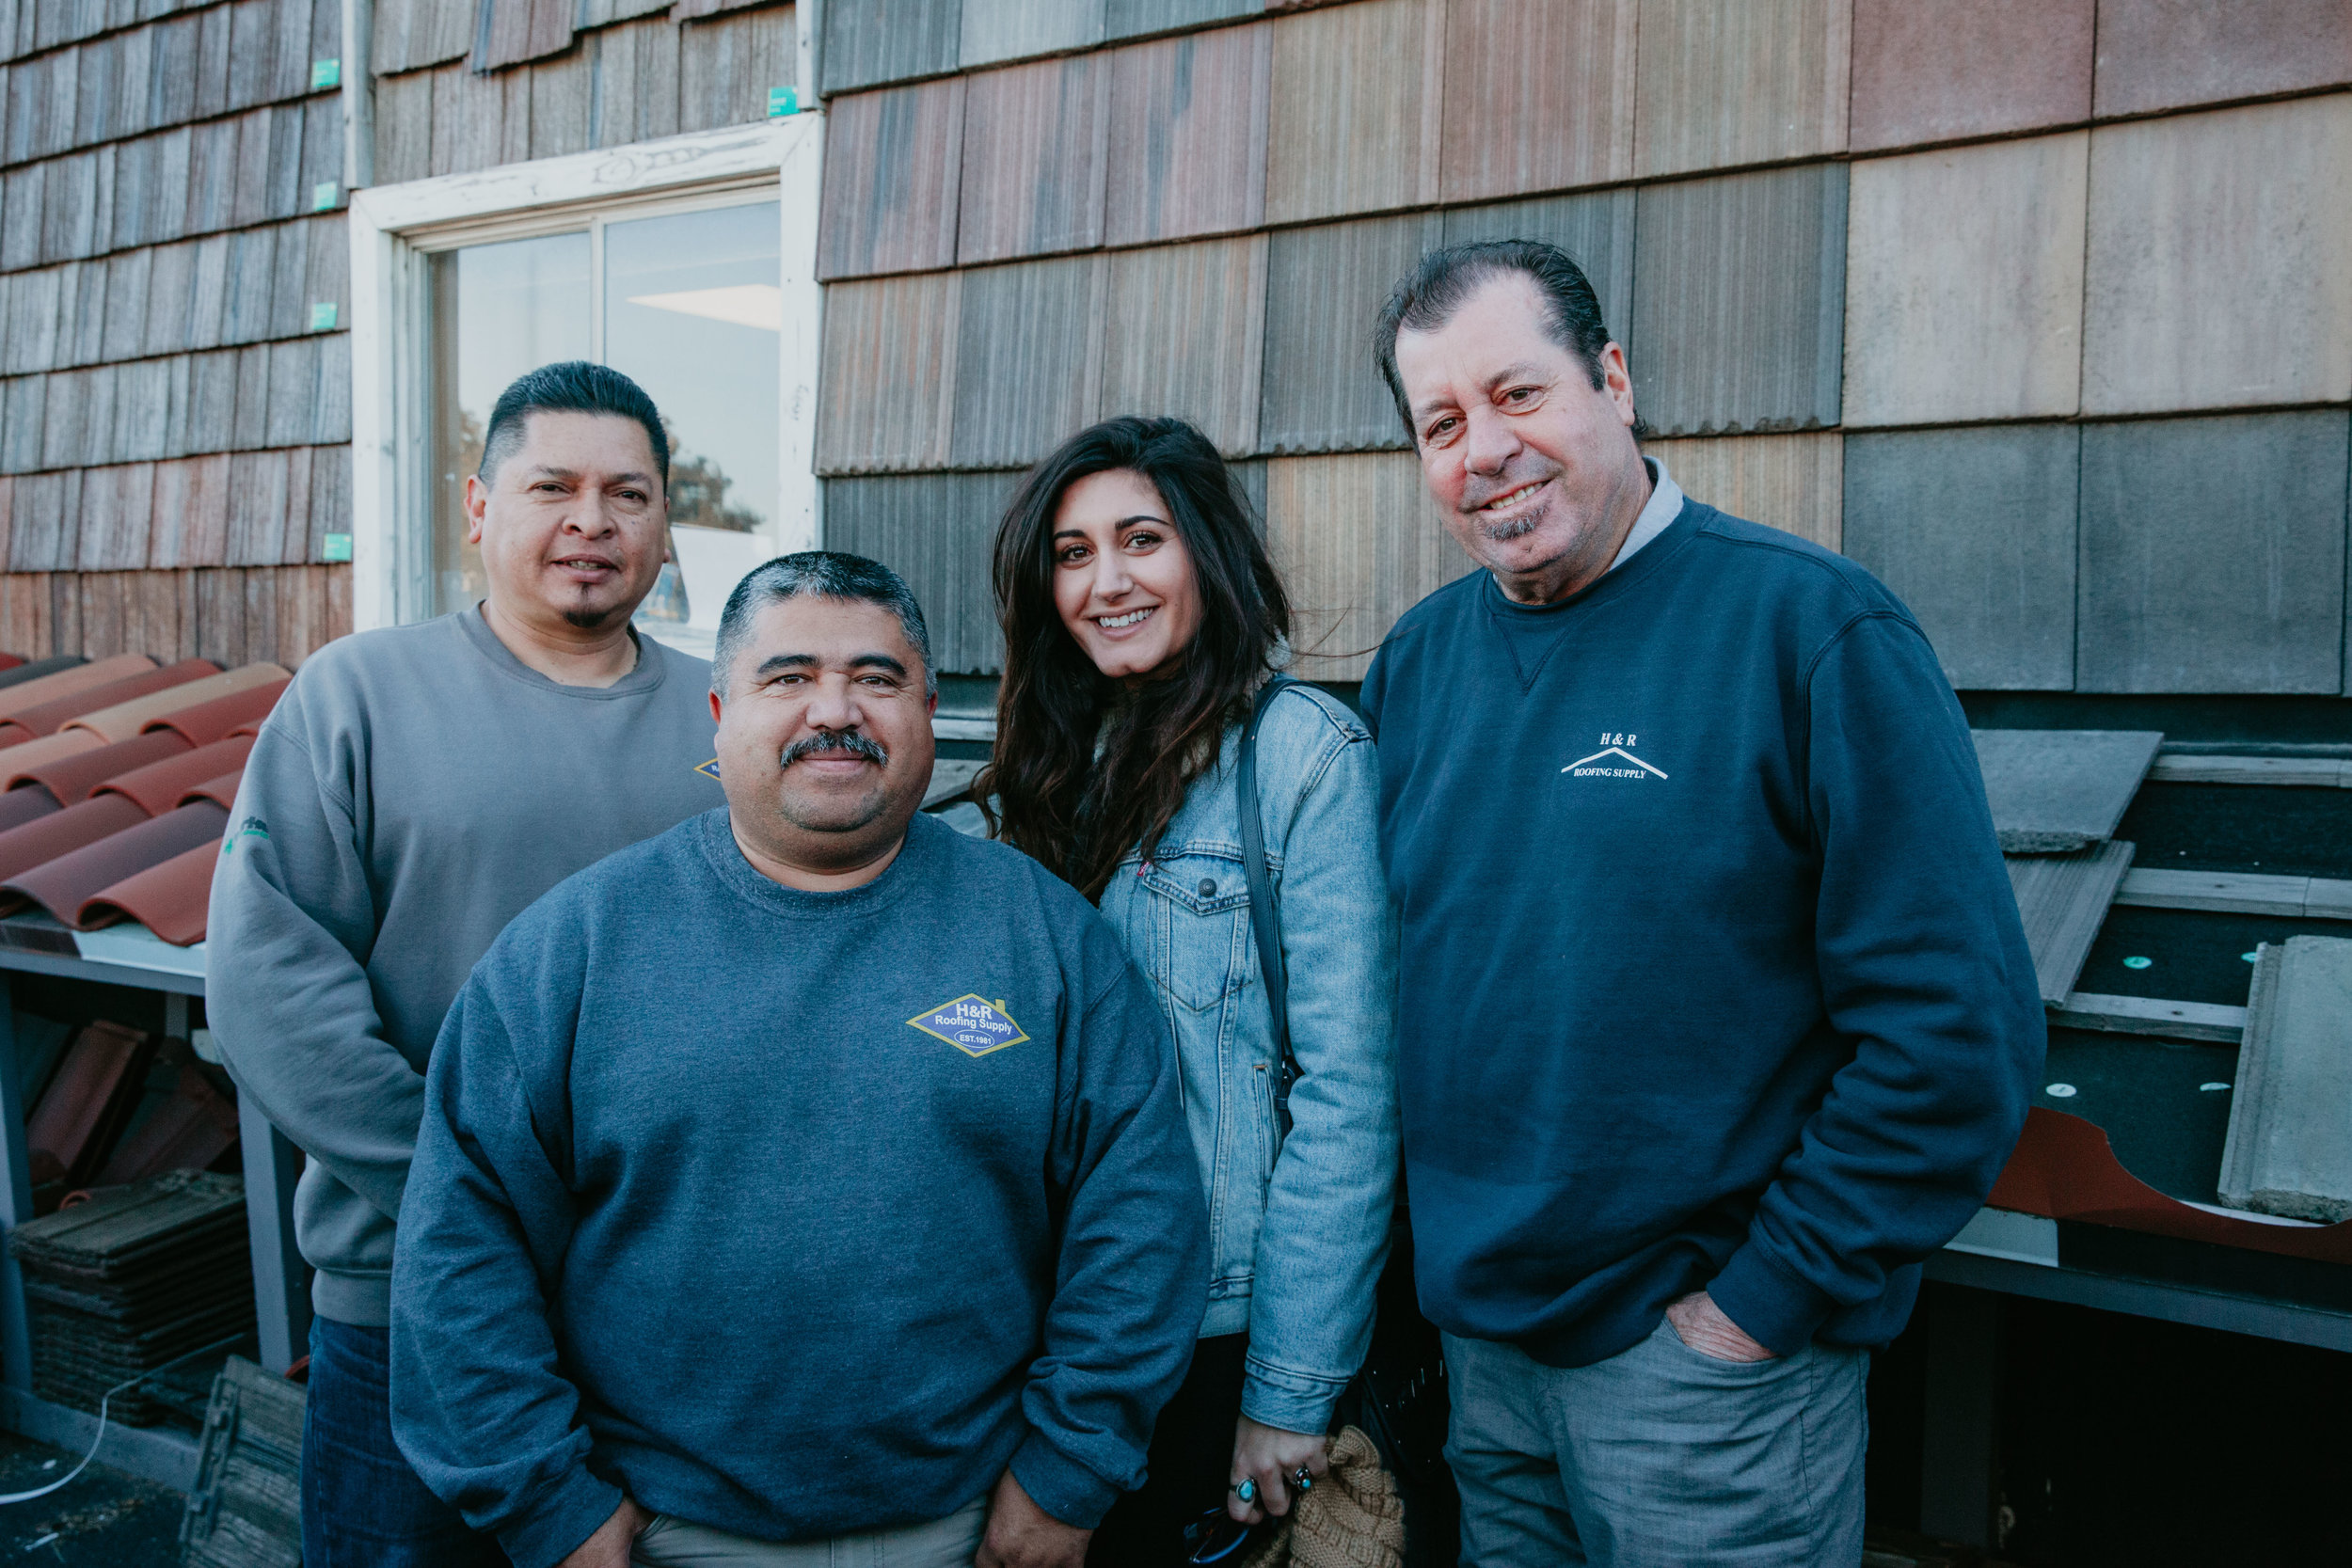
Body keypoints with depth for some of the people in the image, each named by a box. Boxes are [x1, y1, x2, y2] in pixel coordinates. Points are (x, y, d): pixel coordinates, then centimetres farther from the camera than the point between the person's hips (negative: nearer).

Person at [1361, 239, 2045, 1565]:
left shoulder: (1812, 629, -15)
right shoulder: (1417, 660, 2)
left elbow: (1958, 1032, -16)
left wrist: (1770, 1302, -14)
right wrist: (1444, 1255, 6)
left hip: (1708, 1371, -5)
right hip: (1475, 1340, 5)